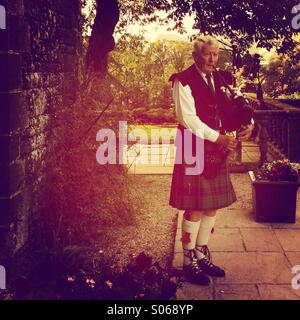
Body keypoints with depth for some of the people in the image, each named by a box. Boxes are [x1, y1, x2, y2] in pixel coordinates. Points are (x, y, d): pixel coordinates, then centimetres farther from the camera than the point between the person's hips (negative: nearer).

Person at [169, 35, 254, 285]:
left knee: (212, 206, 11)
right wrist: (218, 138, -19)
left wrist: (248, 125, -10)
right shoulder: (184, 81, -8)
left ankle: (202, 255, 27)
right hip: (193, 148, -6)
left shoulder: (223, 79, 12)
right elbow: (189, 119, -16)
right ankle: (190, 262, 14)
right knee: (195, 208, -2)